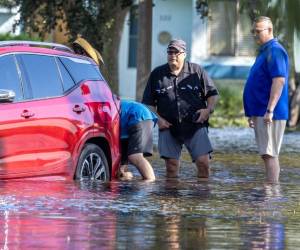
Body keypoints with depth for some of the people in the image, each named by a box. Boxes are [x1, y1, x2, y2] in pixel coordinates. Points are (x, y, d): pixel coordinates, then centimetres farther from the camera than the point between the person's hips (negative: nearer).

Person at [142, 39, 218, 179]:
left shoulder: (196, 71, 8)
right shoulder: (157, 74, 11)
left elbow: (212, 94, 12)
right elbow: (148, 103, 14)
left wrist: (209, 110, -6)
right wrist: (157, 118, -1)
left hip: (195, 126, -1)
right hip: (168, 127, 1)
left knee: (203, 161, -10)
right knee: (171, 164, 0)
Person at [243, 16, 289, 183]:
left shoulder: (275, 51, -13)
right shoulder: (265, 51, 19)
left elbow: (279, 81, -23)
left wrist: (269, 111, -27)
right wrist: (253, 114, 24)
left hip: (269, 115, -10)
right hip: (260, 113, 10)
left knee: (269, 154, -11)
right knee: (269, 154, 12)